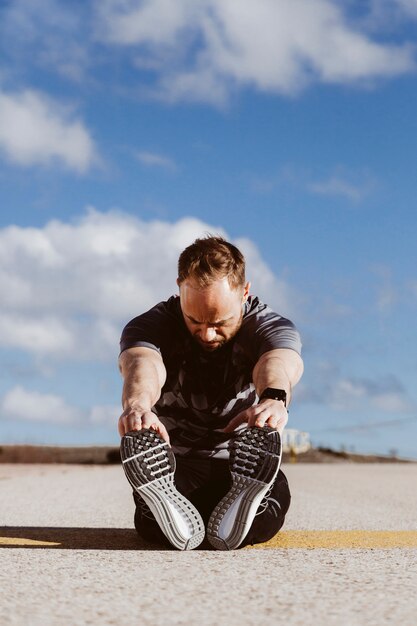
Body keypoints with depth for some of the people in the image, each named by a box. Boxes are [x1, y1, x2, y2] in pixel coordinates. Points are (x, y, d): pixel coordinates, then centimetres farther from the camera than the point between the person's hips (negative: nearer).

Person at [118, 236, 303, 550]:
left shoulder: (271, 326, -10)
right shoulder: (150, 326, -10)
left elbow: (277, 362, -36)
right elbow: (143, 365, -35)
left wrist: (273, 398, -63)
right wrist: (137, 404, -62)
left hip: (244, 467, 1)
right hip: (174, 465, 0)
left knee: (275, 494, -37)